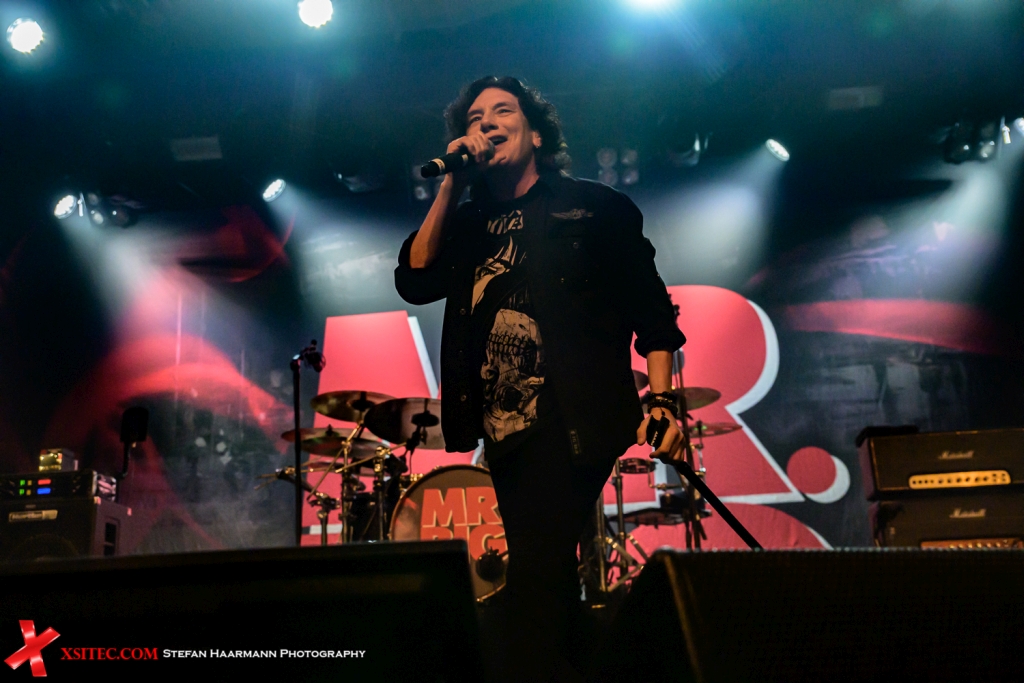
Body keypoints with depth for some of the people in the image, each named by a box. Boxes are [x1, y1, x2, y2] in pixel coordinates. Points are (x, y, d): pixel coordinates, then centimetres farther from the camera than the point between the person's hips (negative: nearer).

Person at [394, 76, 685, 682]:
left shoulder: (594, 206, 5)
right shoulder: (468, 225, 18)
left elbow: (652, 310, 1)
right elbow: (414, 281, 2)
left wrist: (662, 399, -11)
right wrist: (450, 186, 2)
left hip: (571, 421, -6)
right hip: (502, 428, 6)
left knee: (535, 577, -16)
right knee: (544, 584, 15)